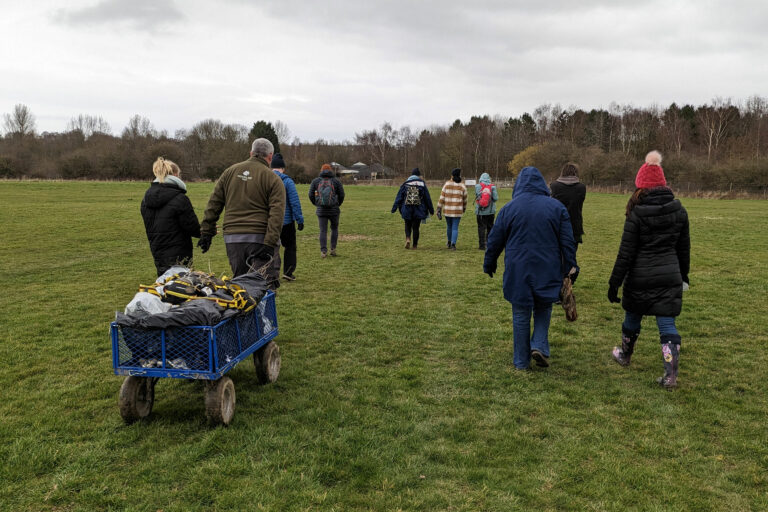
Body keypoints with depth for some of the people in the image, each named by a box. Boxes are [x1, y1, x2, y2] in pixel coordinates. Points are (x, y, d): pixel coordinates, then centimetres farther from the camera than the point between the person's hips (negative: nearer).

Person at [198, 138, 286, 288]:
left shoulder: (230, 172, 13)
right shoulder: (273, 179, 0)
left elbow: (213, 204, 12)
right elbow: (277, 213, -12)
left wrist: (206, 232, 15)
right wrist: (269, 244, -16)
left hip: (232, 238, 5)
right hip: (259, 238, -4)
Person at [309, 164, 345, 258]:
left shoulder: (315, 181, 2)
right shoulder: (336, 181, 1)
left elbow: (311, 195, -1)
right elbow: (342, 195, -1)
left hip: (321, 210, 0)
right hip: (334, 210, 0)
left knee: (323, 231, 6)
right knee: (334, 228, 19)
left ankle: (323, 251, -3)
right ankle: (333, 249, 12)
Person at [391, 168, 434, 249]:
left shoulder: (405, 184, 3)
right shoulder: (422, 184, 1)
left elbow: (399, 197, 0)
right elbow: (427, 198, 4)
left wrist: (394, 208, 1)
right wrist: (431, 209, 11)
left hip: (407, 210, 1)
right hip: (418, 210, -1)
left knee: (408, 226, 15)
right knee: (416, 227, 7)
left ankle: (408, 239, -10)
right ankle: (415, 245, 11)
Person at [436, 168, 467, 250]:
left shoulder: (447, 184, -1)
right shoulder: (462, 186, -1)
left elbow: (442, 197, -4)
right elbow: (464, 199, 8)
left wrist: (439, 209, 0)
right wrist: (464, 208, 26)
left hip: (447, 210, 1)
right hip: (457, 210, -1)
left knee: (449, 226, 19)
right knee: (455, 228, 2)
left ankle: (449, 243, 33)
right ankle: (453, 244, -8)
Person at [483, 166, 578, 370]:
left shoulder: (509, 208, -2)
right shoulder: (557, 207, 1)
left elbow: (495, 240, 3)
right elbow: (567, 241, 2)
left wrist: (489, 264, 17)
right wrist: (571, 267, 10)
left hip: (518, 271, -1)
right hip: (548, 271, 1)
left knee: (521, 315, 9)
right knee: (543, 309, 21)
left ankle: (522, 361, 16)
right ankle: (540, 345, 2)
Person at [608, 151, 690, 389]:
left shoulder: (636, 214, -13)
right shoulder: (679, 211, 1)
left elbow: (626, 253, -13)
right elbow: (684, 247, 11)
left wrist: (614, 283, -8)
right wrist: (683, 274, 24)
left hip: (640, 276, -3)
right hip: (670, 276, 3)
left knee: (632, 318, 19)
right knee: (667, 323, 4)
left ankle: (625, 355, 41)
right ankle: (671, 375, 0)